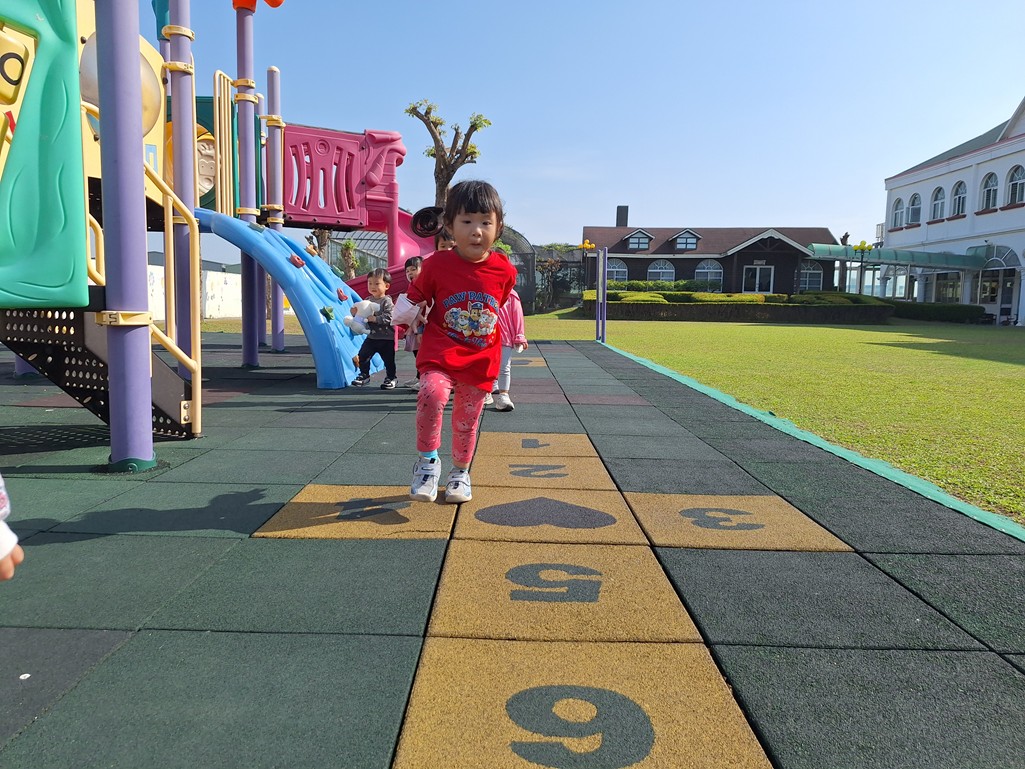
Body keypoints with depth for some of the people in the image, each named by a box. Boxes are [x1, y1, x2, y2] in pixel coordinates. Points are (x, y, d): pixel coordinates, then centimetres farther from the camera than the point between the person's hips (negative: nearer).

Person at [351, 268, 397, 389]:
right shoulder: (368, 300, 7)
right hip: (371, 336, 5)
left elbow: (388, 317, -24)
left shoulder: (387, 301, -13)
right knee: (363, 355, 1)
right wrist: (356, 313, -4)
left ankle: (390, 378, 19)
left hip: (386, 338, -5)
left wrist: (375, 319, -29)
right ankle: (364, 374, 15)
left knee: (388, 359, 3)